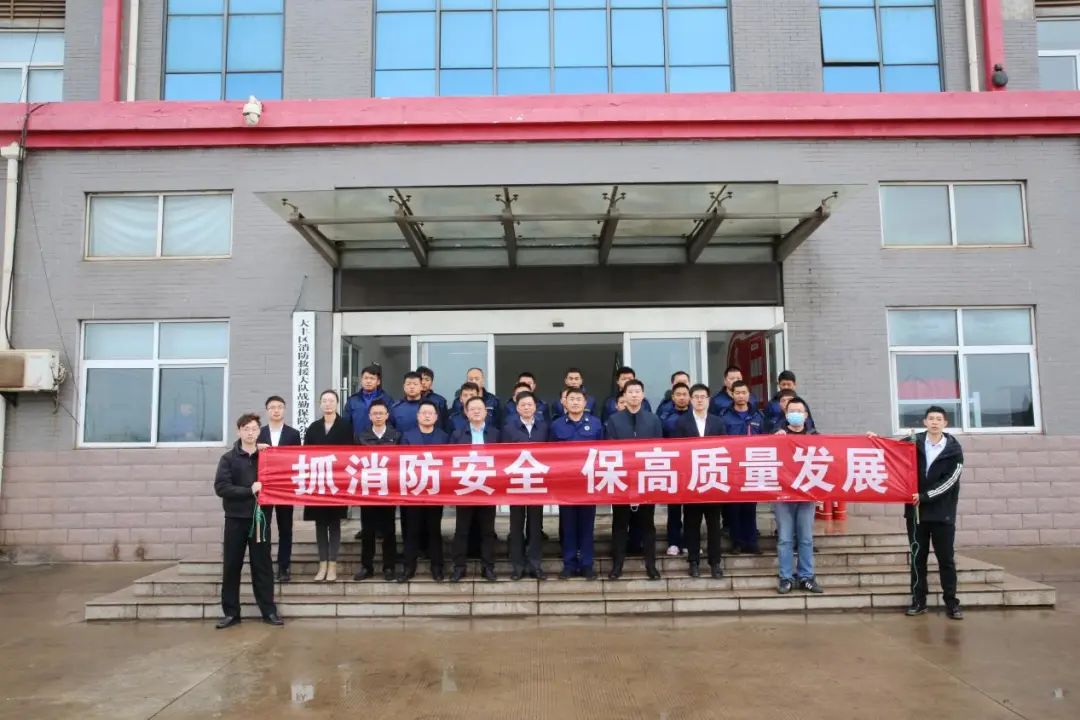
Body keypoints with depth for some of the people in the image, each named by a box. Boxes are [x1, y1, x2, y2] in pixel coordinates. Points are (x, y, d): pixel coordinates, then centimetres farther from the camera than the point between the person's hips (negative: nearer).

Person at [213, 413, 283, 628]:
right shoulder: (228, 458, 2)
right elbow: (220, 487, -8)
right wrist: (249, 491, -16)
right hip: (236, 518, 0)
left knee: (263, 565, 4)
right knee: (231, 567, 4)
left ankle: (269, 611, 9)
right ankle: (231, 613, 14)